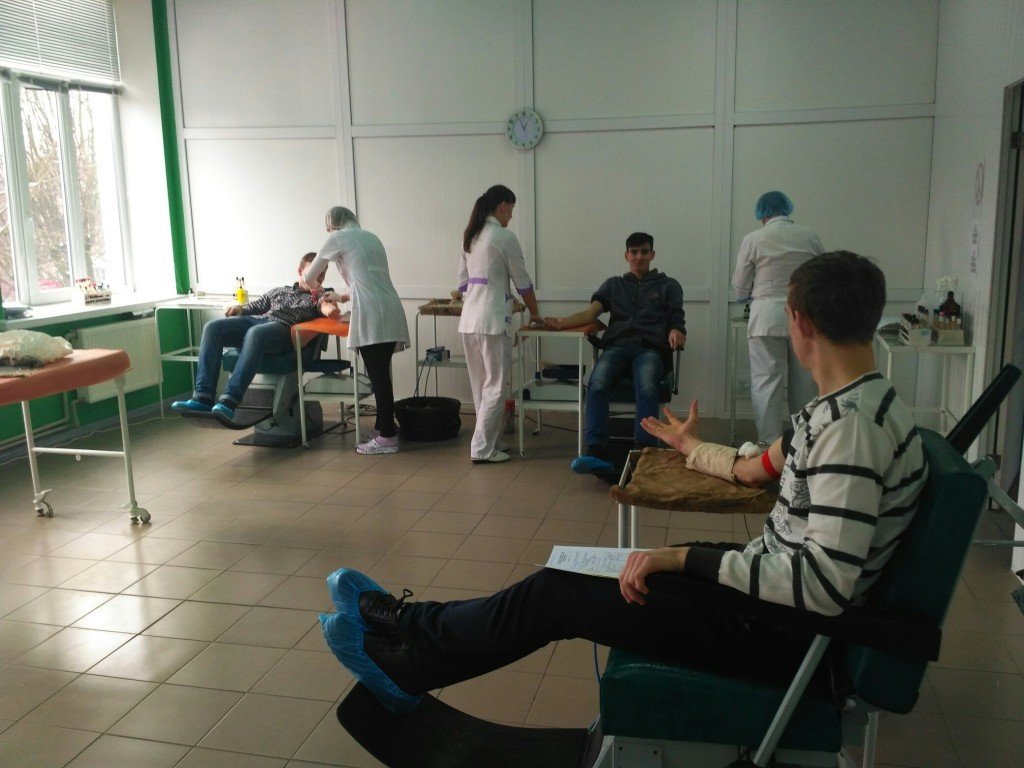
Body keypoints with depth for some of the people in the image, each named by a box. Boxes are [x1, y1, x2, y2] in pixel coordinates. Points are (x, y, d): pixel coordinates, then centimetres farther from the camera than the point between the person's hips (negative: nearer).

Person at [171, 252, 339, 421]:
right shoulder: (278, 291, 35)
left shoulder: (318, 296, 22)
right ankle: (203, 398, -29)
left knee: (255, 333, -39)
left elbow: (325, 306, 0)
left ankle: (229, 401, -47)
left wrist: (329, 308, -24)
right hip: (257, 320, 5)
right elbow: (255, 306, 31)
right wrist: (240, 308, 8)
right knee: (212, 327, -20)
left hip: (283, 328, -5)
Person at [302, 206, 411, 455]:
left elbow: (309, 277, 17)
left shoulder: (338, 238, 6)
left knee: (378, 376, -4)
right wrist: (343, 297, 41)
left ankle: (387, 437, -1)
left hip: (372, 315, -7)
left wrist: (307, 281, 40)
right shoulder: (370, 237, 25)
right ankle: (382, 427, 19)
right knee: (381, 375, 12)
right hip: (391, 311, 7)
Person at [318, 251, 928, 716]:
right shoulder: (846, 405, 6)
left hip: (784, 628, -9)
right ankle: (407, 626, 18)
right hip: (772, 577, 9)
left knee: (558, 593, -5)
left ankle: (398, 663, 14)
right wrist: (693, 448, 33)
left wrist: (685, 559, -26)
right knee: (579, 577, 6)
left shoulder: (852, 423, -25)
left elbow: (825, 584, -31)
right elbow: (760, 469, 19)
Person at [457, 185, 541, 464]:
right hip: (492, 320, -8)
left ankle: (487, 440, 22)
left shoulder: (470, 237, 13)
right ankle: (482, 449, 2)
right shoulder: (505, 237, -9)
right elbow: (522, 282, -3)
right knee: (496, 386, 0)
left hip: (468, 320, 8)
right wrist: (535, 314, 10)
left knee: (481, 385, 14)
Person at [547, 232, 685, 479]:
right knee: (597, 386, -33)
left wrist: (677, 332, -12)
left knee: (646, 389, -37)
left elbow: (677, 320, 15)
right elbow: (591, 312, 14)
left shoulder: (668, 285, 26)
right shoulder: (614, 284, 29)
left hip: (650, 348, -1)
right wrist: (562, 323, -5)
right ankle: (597, 454, -42)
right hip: (617, 346, 1)